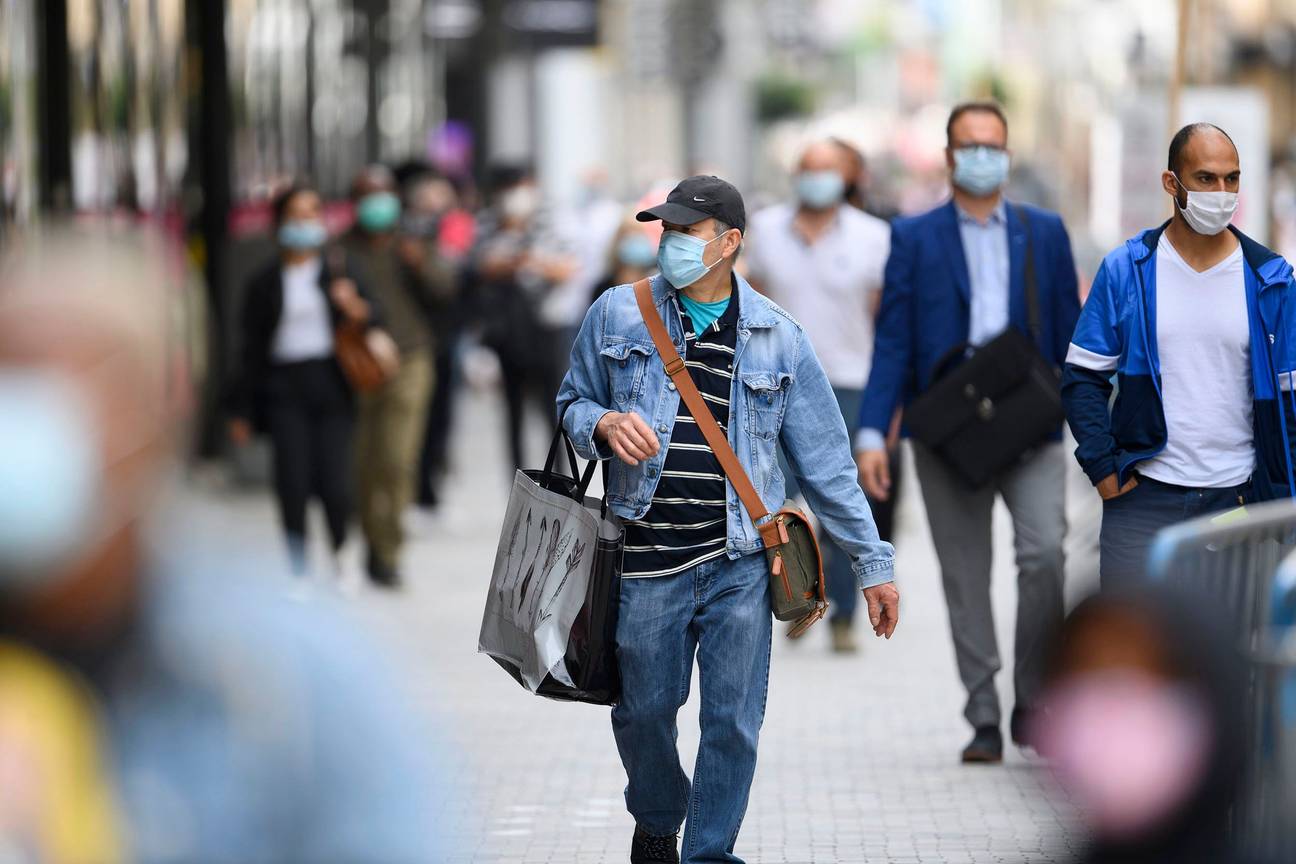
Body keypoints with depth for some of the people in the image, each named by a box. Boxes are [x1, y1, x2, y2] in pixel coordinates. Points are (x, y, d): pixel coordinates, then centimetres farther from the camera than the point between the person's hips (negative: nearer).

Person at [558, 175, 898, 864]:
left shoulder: (778, 337, 4)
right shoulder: (617, 314, 3)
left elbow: (826, 461, 7)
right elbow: (573, 401, 15)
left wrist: (872, 562, 7)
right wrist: (603, 425, -11)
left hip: (739, 566, 0)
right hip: (645, 564, 0)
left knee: (733, 722, -2)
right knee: (643, 711, 9)